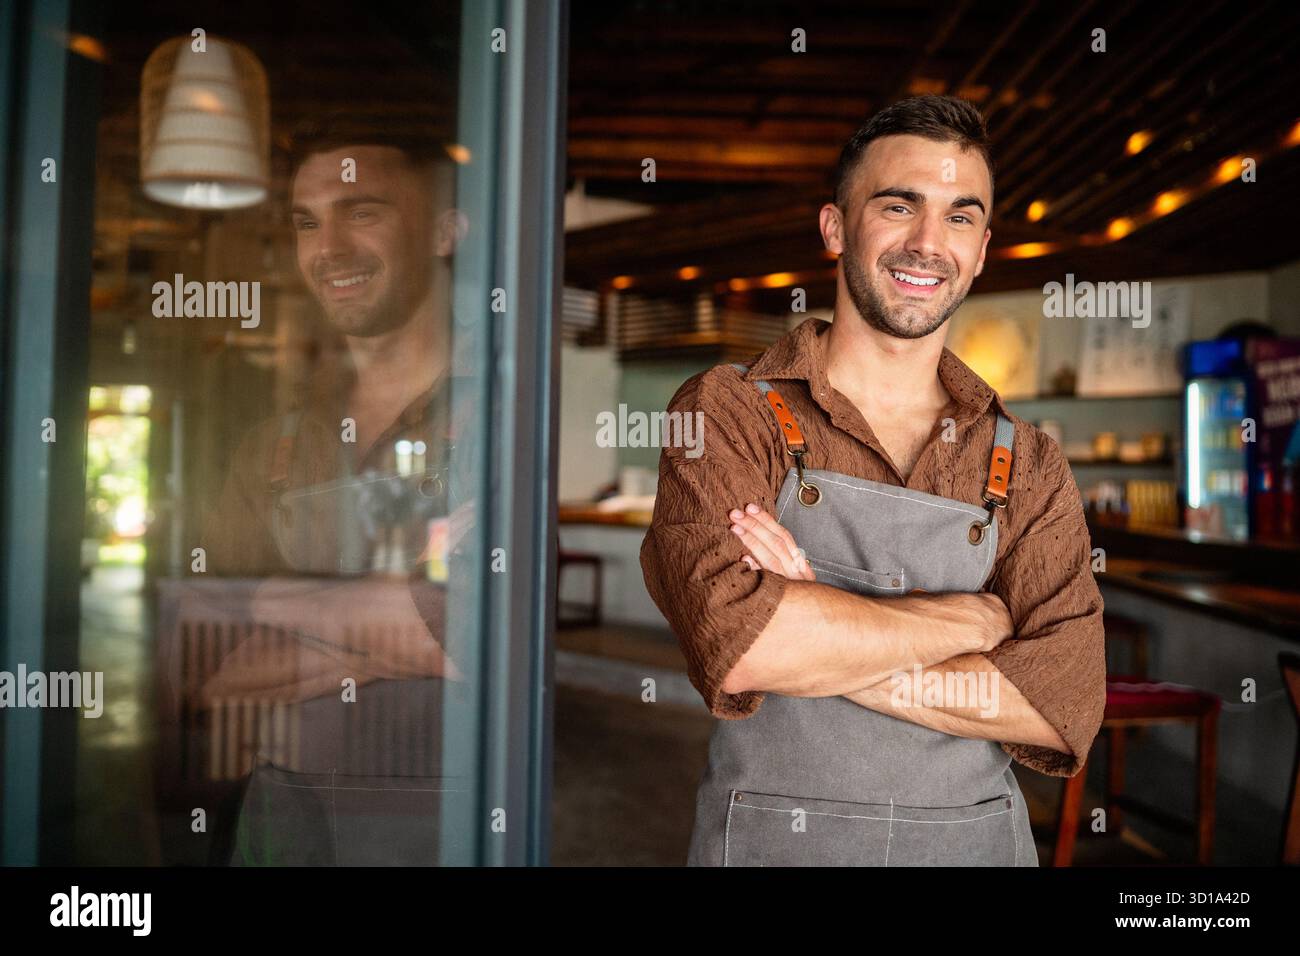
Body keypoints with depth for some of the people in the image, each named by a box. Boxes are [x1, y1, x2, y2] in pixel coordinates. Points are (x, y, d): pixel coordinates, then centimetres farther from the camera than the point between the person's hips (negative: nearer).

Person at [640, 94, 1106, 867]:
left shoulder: (1029, 466, -1)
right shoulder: (725, 413, -10)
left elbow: (1065, 709, -12)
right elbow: (741, 644, -24)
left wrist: (819, 643, -20)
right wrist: (975, 616, -14)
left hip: (975, 840, 2)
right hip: (765, 840, -2)